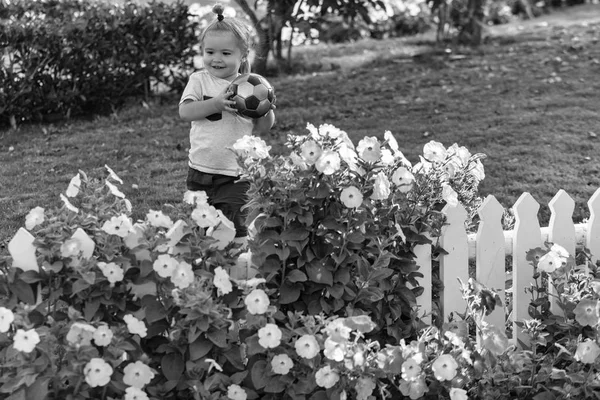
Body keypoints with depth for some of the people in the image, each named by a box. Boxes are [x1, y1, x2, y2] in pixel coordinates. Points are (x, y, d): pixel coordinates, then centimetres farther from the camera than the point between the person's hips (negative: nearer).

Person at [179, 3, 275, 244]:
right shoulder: (200, 80, 1)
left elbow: (263, 128, -1)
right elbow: (185, 112, -14)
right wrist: (216, 103, -27)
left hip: (236, 175, -2)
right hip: (201, 171, 2)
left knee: (235, 230, -9)